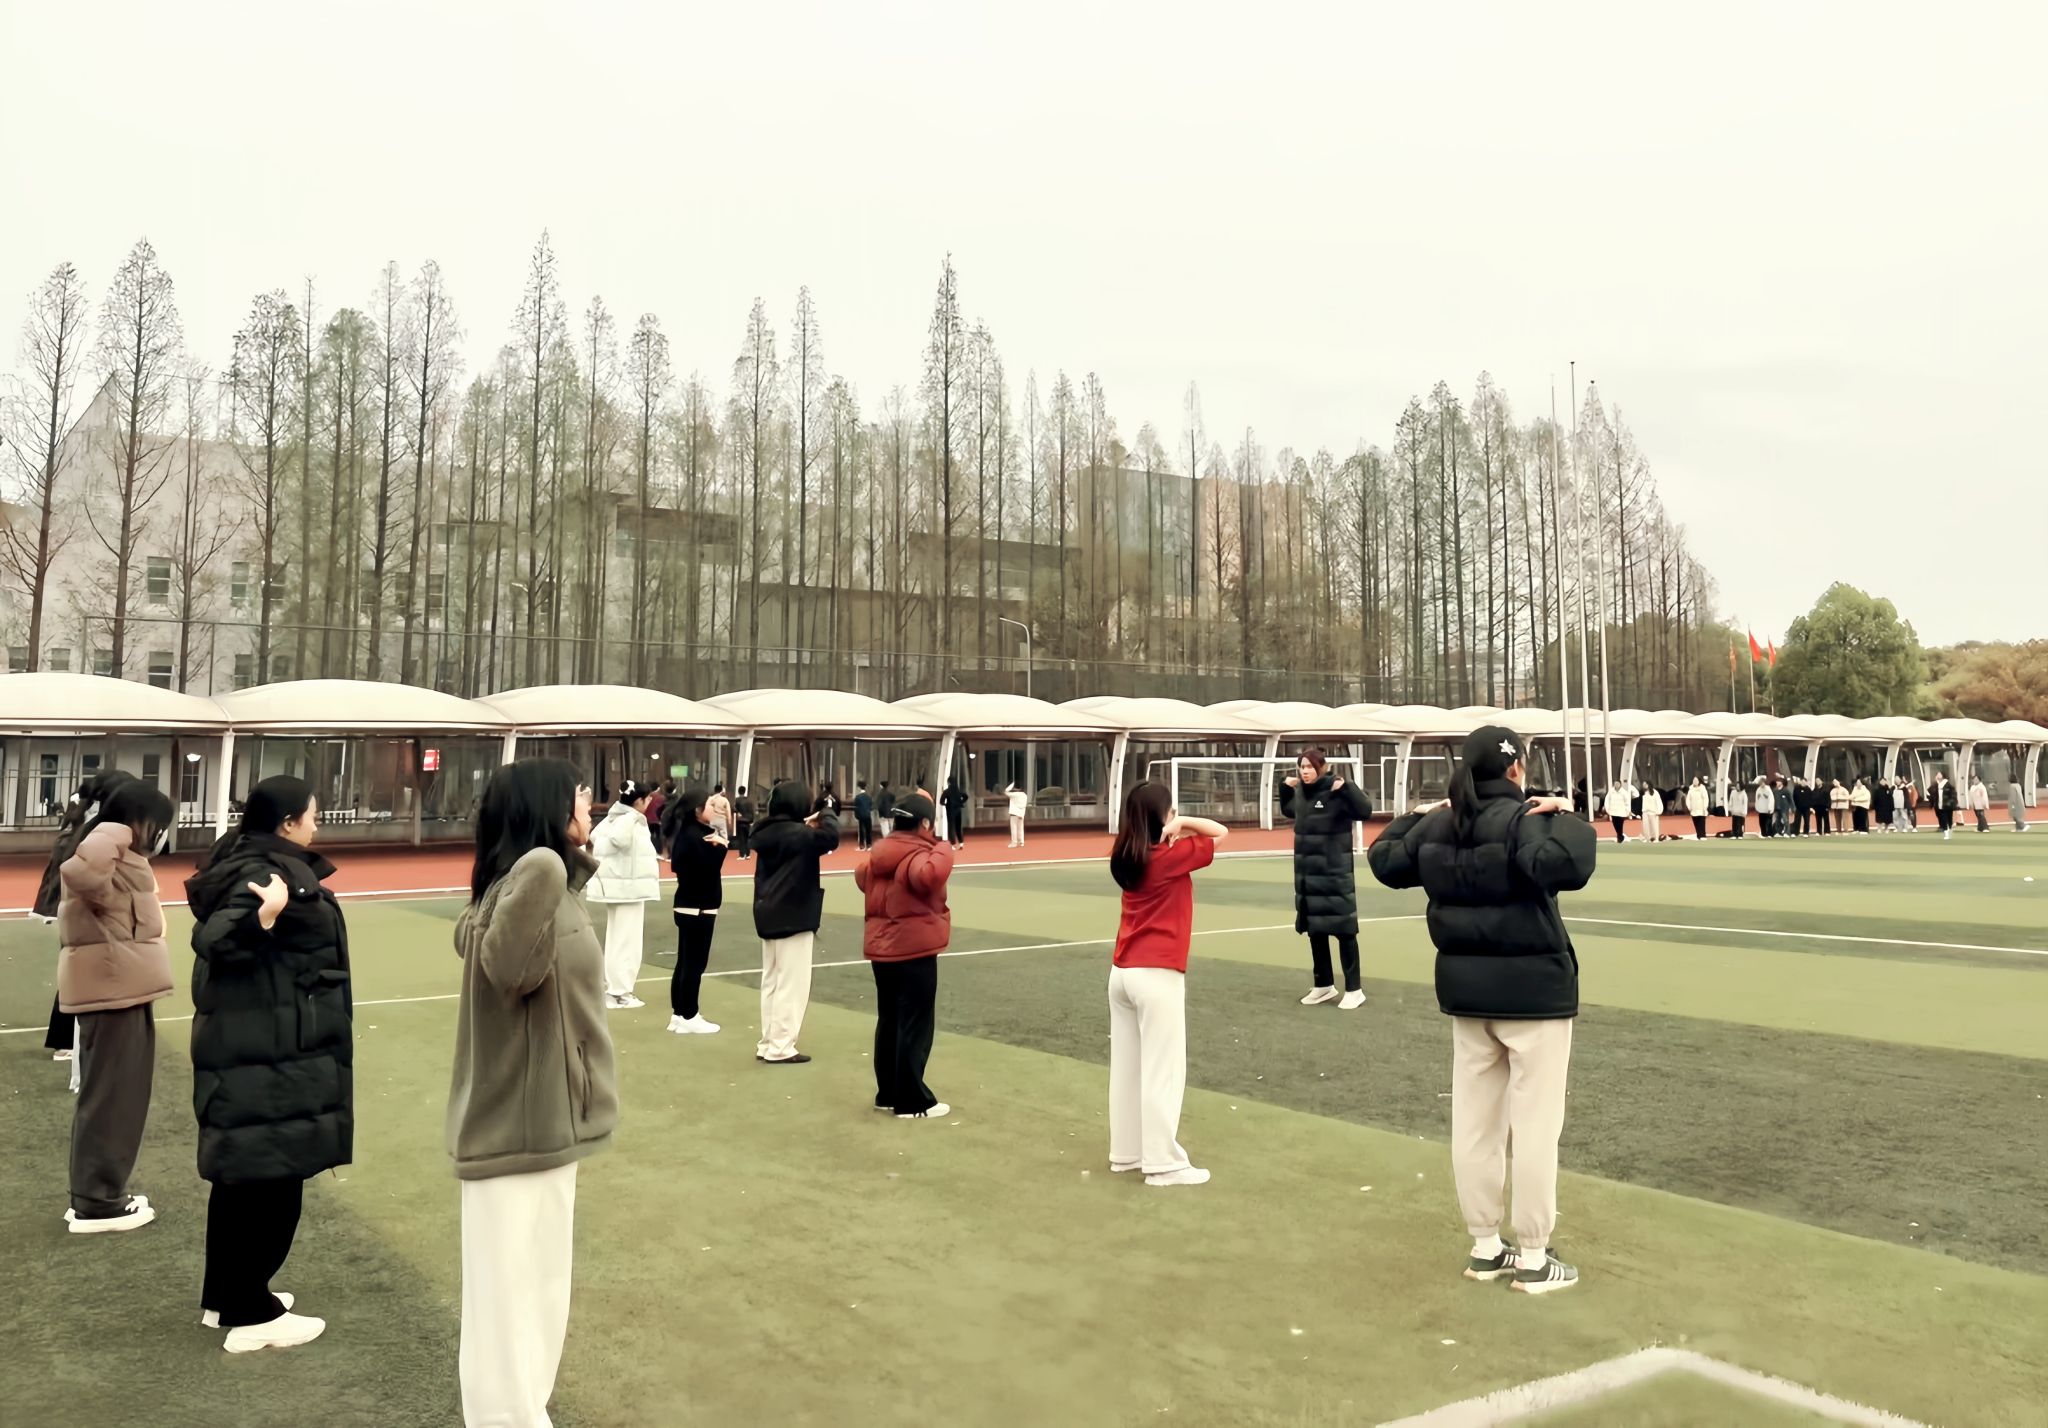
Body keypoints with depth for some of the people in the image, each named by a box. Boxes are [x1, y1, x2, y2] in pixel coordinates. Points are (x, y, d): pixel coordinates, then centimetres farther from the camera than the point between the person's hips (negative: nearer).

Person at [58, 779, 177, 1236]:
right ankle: (96, 1203, 4)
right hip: (110, 988, -10)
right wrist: (111, 903, -19)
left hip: (122, 988, 10)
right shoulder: (109, 839, -14)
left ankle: (98, 1195, 26)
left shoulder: (120, 850, 18)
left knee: (119, 1095, 17)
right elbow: (77, 872, -33)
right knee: (109, 1097, -3)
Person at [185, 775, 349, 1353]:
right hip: (268, 1054, -11)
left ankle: (226, 1294, 30)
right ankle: (250, 1313, 7)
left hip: (254, 1047, 11)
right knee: (270, 1175, -2)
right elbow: (213, 940, -32)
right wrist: (265, 914, -48)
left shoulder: (259, 868, 11)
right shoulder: (257, 875, -19)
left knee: (242, 1172, 18)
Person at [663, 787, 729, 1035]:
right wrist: (719, 845, -15)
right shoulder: (694, 836, -20)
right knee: (695, 963, -2)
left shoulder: (689, 833, 10)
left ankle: (679, 1014, 22)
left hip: (688, 906, 10)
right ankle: (688, 1017, 4)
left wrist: (716, 843, -8)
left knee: (686, 961, 15)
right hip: (698, 908, -10)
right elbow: (709, 867, -27)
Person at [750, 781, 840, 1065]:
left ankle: (768, 1043, 20)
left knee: (771, 982, 15)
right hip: (794, 917, -9)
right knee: (792, 985, -2)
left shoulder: (767, 832, 7)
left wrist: (807, 826, 7)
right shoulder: (797, 834, -18)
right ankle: (780, 1048, -1)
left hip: (769, 915, 9)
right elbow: (830, 838, -28)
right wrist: (825, 818, -9)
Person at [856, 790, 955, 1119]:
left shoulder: (879, 854, 9)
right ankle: (912, 1102, 3)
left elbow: (862, 876, 29)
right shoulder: (917, 855, -17)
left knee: (889, 1022, 16)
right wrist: (942, 851, -23)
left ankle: (888, 1094, 23)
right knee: (915, 1027, -1)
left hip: (881, 947, 9)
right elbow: (931, 874, -40)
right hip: (914, 950, -9)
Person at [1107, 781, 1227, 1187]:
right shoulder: (1171, 857, -12)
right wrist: (1181, 824, -5)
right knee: (1163, 1071, -1)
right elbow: (1221, 832, -4)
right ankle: (1163, 1163, 4)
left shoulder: (1127, 857, 7)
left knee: (1126, 1065, 14)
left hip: (1122, 972, 7)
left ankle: (1126, 1151, 23)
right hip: (1158, 975, -7)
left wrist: (1171, 831, 3)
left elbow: (1153, 844, 22)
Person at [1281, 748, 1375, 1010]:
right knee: (1314, 930, 13)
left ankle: (1354, 989, 8)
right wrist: (1286, 789, 11)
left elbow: (1365, 812, -23)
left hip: (1335, 874, -7)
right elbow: (1288, 811, 26)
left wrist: (1346, 788, -34)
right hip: (1307, 874, 7)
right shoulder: (1301, 793, 6)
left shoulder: (1336, 791, -13)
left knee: (1343, 930, -1)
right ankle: (1324, 985, 26)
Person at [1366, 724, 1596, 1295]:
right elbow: (1566, 866, -35)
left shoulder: (1438, 826, 4)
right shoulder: (1524, 817, -16)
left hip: (1465, 988, 7)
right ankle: (1533, 1259, 10)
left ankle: (1484, 1246, 24)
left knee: (1474, 1121, 13)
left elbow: (1384, 860, 18)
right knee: (1535, 1124, 3)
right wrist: (1564, 818, -20)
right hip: (1532, 987, -7)